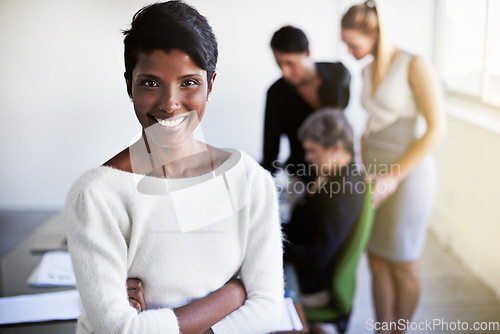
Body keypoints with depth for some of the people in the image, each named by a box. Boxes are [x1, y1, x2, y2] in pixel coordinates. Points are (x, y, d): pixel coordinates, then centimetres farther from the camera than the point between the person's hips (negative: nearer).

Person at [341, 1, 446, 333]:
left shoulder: (415, 66, -12)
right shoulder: (368, 71, 9)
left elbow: (437, 129, -16)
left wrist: (394, 176, -18)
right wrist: (365, 169, 8)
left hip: (409, 175, -6)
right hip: (378, 172, 6)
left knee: (403, 267, 7)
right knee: (377, 262, 11)